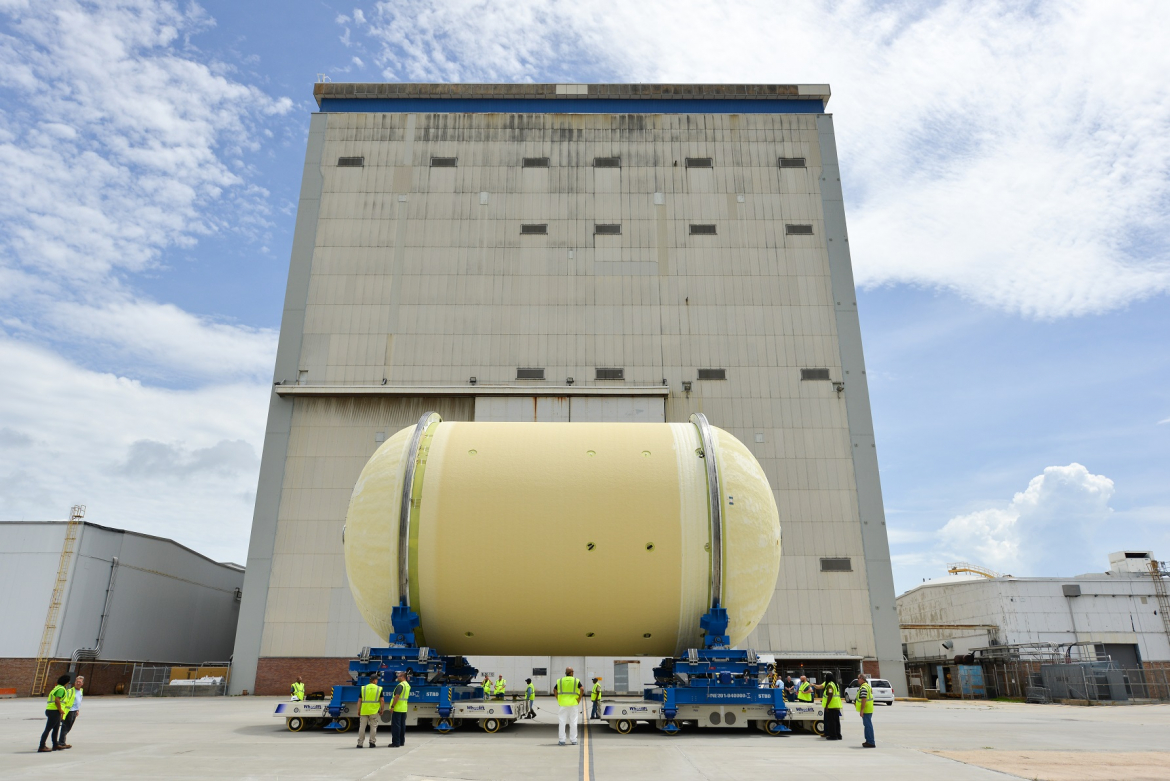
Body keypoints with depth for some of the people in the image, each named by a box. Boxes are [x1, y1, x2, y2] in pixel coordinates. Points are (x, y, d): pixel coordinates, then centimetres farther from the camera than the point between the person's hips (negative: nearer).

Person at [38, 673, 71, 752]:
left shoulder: (57, 687, 19)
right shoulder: (61, 689, -13)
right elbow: (57, 700, -24)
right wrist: (61, 710, -13)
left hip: (50, 710, 10)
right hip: (54, 711, -10)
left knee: (56, 728, 16)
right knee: (48, 729, -7)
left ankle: (56, 745, 24)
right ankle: (42, 747, -6)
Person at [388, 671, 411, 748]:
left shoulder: (400, 685, -16)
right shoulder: (408, 685, 14)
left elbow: (397, 696, -23)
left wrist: (392, 706, -21)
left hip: (397, 708, -9)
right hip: (404, 708, 9)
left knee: (395, 725, -5)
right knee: (402, 725, 13)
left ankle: (396, 743, -5)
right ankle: (402, 742, 19)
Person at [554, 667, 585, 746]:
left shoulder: (560, 681, 7)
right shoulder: (576, 681, 1)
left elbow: (555, 691, 4)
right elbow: (582, 689, -12)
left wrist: (558, 700, 8)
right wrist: (579, 699, -4)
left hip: (563, 704, 1)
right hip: (573, 704, -1)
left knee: (562, 722, 5)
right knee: (573, 722, 7)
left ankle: (561, 740, 2)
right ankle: (573, 740, 10)